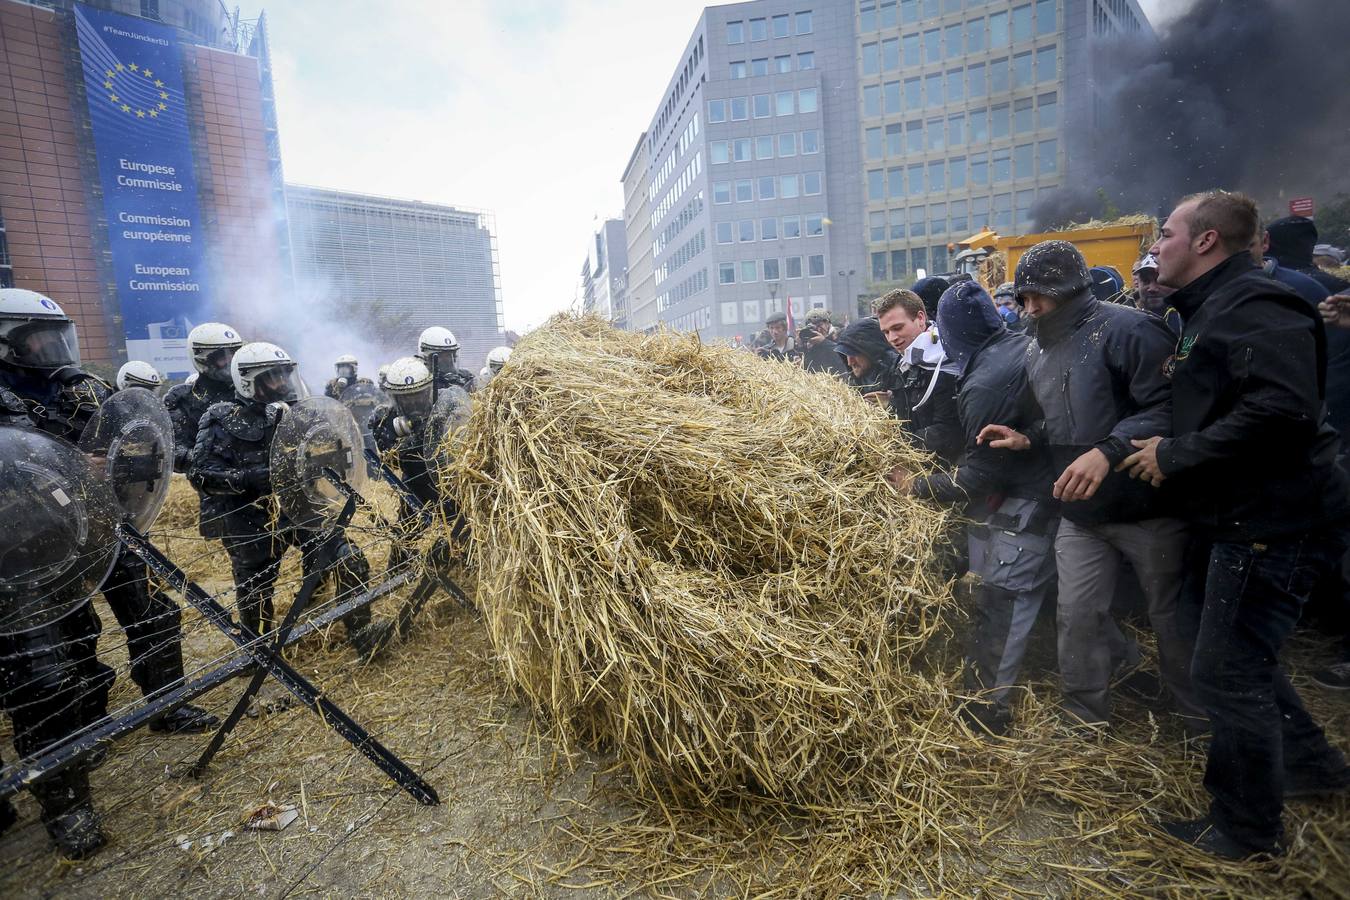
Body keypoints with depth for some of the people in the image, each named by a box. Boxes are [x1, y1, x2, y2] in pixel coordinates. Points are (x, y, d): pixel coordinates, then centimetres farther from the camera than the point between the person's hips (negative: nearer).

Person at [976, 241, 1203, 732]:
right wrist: (1027, 439, 0)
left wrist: (1107, 452, -36)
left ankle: (1201, 717, 36)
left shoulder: (1129, 330, -17)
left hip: (1147, 505, -6)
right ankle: (1085, 711, 30)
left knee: (1171, 615, 12)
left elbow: (1167, 408, -24)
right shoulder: (1037, 351, 8)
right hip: (1079, 511, 6)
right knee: (1077, 613, 10)